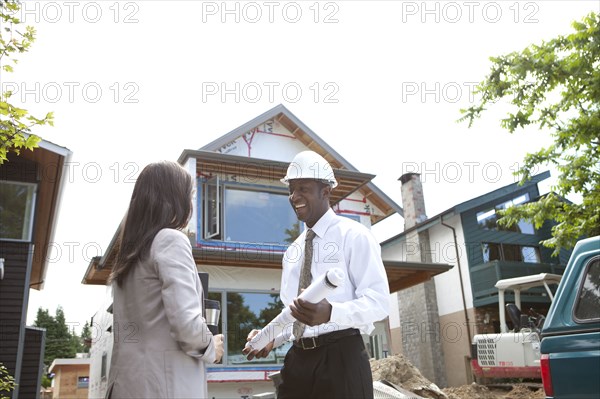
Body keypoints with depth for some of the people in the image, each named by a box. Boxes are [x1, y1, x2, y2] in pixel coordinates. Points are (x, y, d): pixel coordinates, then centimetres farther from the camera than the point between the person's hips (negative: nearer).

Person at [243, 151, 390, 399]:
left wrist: (330, 312, -31)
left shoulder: (354, 236, -5)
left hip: (341, 357, -6)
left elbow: (379, 301, -14)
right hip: (297, 359, 6)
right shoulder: (292, 250, 16)